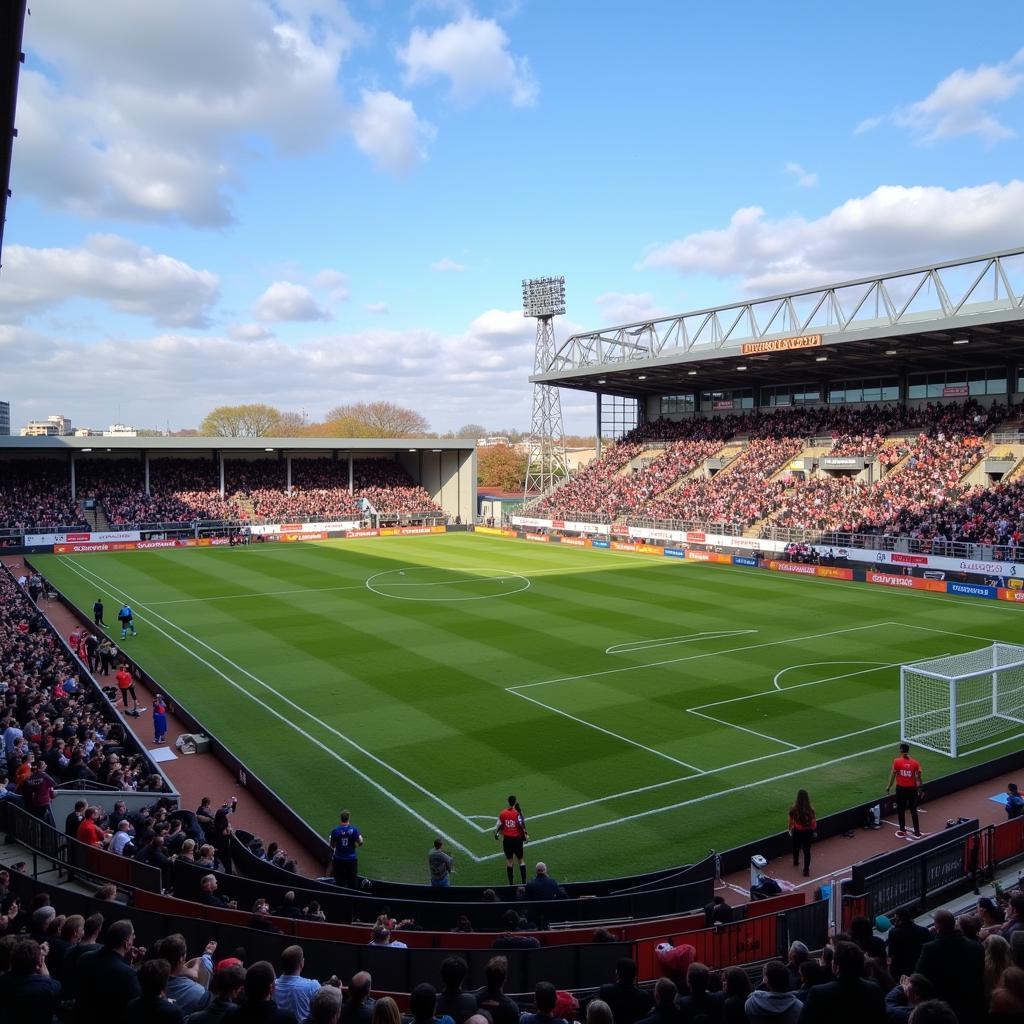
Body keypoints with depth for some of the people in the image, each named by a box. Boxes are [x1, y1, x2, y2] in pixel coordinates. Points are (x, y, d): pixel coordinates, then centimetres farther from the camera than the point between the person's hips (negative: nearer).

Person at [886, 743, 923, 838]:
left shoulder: (897, 761, -13)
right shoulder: (915, 762, -8)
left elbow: (893, 775, -7)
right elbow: (918, 777, -4)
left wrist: (889, 787, 5)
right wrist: (919, 788, 11)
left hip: (901, 788, -2)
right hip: (912, 788, 2)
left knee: (901, 810, 14)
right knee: (913, 810, 14)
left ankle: (903, 831, 22)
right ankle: (917, 832, 18)